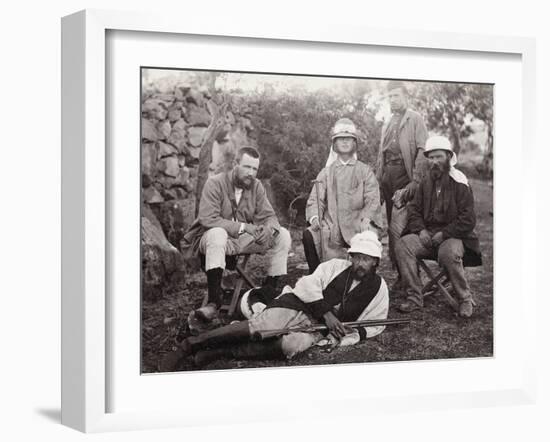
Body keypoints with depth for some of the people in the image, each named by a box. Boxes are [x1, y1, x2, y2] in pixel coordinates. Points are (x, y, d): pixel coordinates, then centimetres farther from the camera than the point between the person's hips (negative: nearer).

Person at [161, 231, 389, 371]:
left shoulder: (379, 288, 12)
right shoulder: (334, 266, 7)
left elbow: (374, 325, 16)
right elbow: (308, 285, -4)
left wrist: (353, 334, -4)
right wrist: (326, 313, -16)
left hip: (317, 328, 0)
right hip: (296, 306, 0)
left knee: (291, 346, -35)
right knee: (257, 327, -28)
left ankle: (220, 352, -29)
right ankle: (189, 345, -22)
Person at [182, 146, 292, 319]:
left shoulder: (256, 186, 3)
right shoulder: (215, 183, -14)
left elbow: (268, 216, 1)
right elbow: (207, 218, -23)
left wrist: (269, 228, -26)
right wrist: (243, 227, -29)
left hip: (245, 239, 5)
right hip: (211, 238, -5)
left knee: (283, 235, -12)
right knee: (217, 234, -40)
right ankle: (214, 301, -40)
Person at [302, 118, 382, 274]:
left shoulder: (365, 171, 14)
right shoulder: (326, 172, 19)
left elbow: (373, 200, 2)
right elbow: (315, 199, 9)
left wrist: (366, 219, -18)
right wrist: (314, 217, -13)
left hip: (357, 226, -1)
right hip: (331, 226, 1)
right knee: (308, 236, -28)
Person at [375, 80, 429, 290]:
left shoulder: (415, 119, 0)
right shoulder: (387, 125, 21)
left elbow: (423, 151, -10)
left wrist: (415, 181, -18)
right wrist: (378, 180, 14)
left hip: (404, 175, -7)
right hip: (388, 176, 7)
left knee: (397, 228, -14)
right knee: (392, 227, 6)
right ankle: (399, 272, 12)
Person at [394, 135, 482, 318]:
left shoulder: (459, 183, -6)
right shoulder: (426, 182, 11)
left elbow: (468, 220, -10)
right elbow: (414, 209, 16)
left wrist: (444, 234, -16)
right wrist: (421, 230, -4)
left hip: (453, 236, -5)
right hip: (427, 235, 5)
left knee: (449, 254, -38)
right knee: (402, 245, -23)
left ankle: (465, 299, -14)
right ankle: (414, 297, -18)